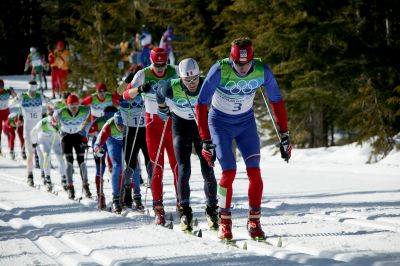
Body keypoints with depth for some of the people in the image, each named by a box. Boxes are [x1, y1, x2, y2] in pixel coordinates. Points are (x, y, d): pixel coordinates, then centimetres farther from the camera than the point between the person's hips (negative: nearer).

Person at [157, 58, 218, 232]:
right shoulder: (172, 89, -25)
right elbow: (160, 96, -1)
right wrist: (163, 110, 14)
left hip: (203, 128, 1)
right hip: (181, 128, -1)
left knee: (208, 171, -6)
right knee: (184, 170, -12)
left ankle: (212, 211, 7)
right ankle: (185, 212, -5)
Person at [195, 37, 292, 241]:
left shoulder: (262, 71, -20)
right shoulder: (219, 71, -29)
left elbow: (276, 102, -5)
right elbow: (201, 105, -22)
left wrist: (284, 136, -6)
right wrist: (206, 141, -25)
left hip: (246, 123, 3)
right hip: (220, 123, -3)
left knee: (254, 171, -8)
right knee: (229, 171, -13)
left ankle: (254, 221, 3)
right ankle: (224, 222, 2)